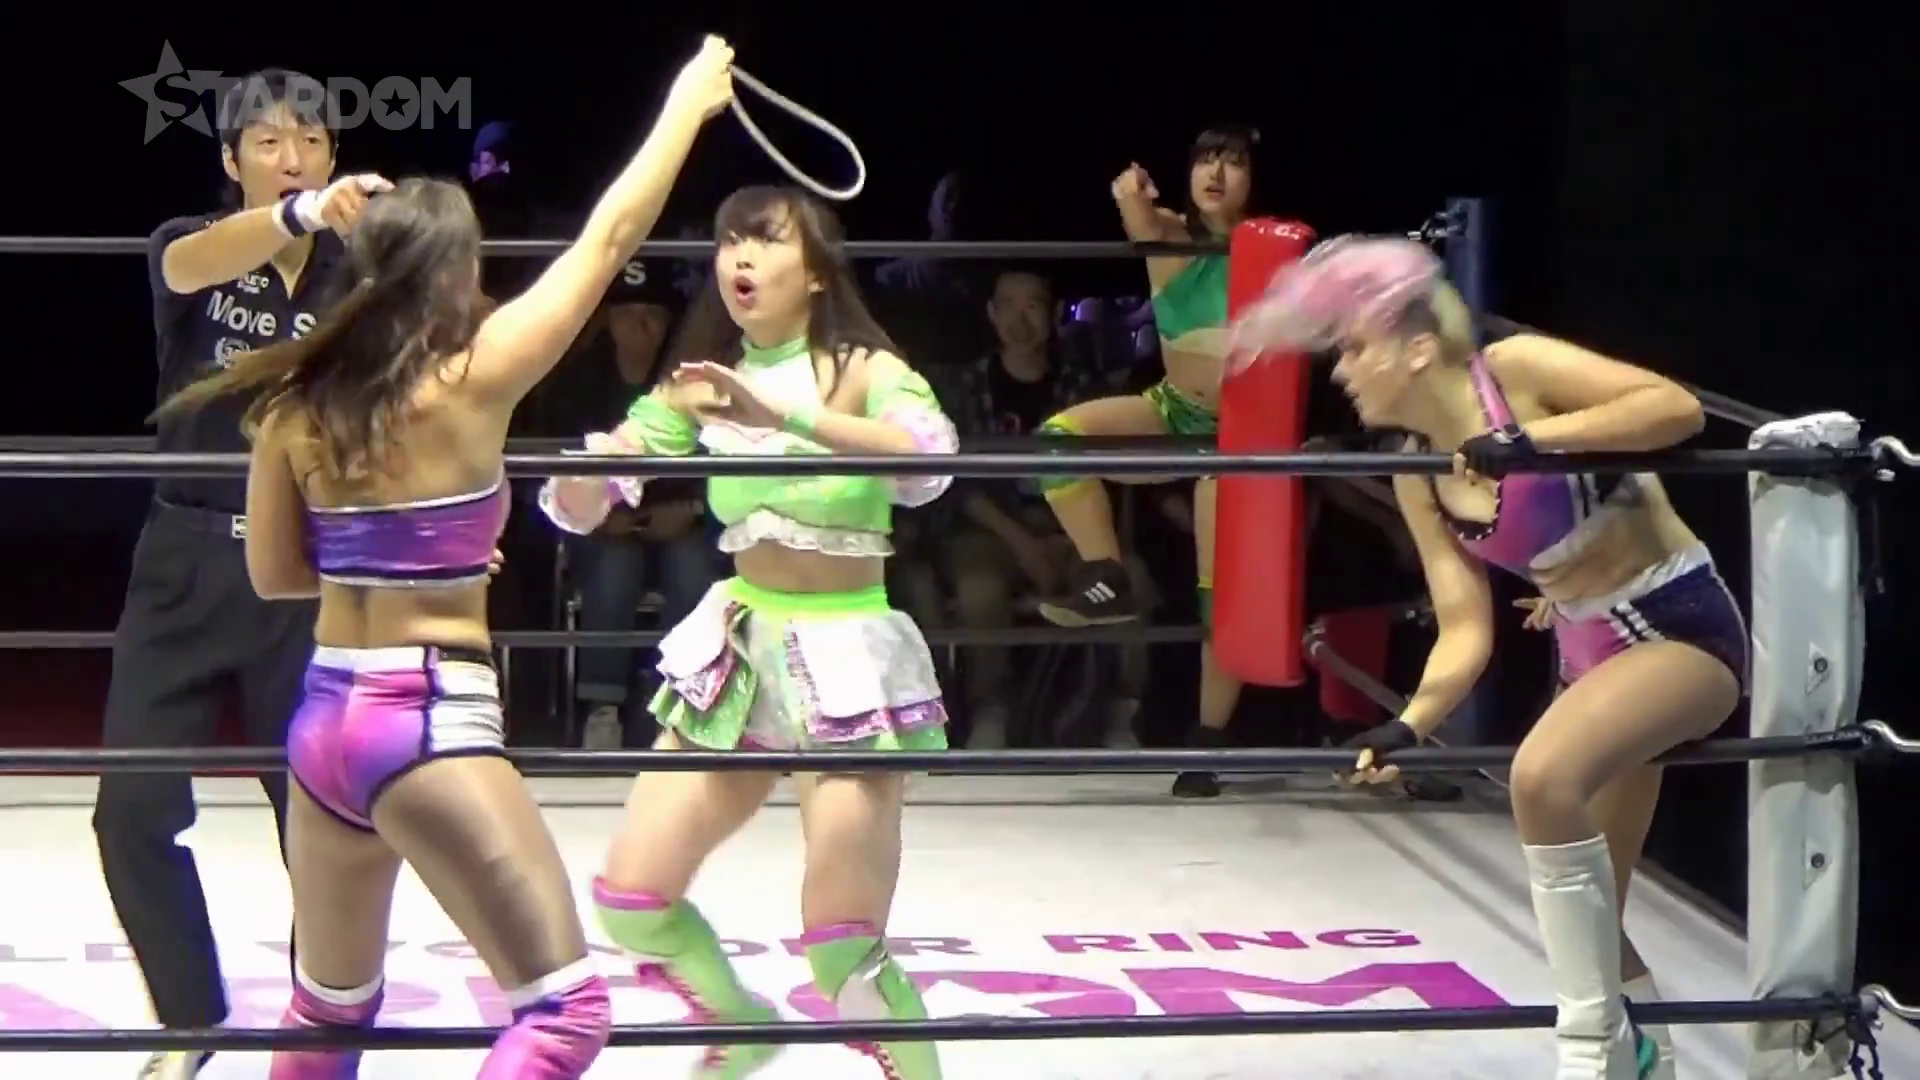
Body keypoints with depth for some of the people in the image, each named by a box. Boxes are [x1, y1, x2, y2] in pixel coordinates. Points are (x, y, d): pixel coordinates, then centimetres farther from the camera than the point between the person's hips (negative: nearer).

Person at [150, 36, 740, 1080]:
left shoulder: (296, 399, 4)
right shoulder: (473, 378, -10)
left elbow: (273, 574, 13)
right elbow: (608, 240, -2)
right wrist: (687, 103, 9)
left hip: (324, 723, 7)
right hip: (429, 726, -7)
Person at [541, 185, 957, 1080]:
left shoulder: (865, 369, -9)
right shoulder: (702, 383, 5)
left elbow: (927, 462, -32)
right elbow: (579, 508, 0)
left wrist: (782, 414, -43)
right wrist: (586, 468, -25)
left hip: (848, 658, -5)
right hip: (738, 652, 5)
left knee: (843, 952, -9)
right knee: (631, 903, 4)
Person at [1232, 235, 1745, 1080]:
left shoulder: (1516, 370, -17)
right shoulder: (1418, 480, 0)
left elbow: (1679, 407, -26)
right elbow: (1465, 632, -3)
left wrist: (1534, 440, -33)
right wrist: (1410, 727, -19)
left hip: (1685, 631, -8)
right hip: (1589, 655, 8)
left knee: (1543, 772, -33)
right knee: (1583, 908, 14)